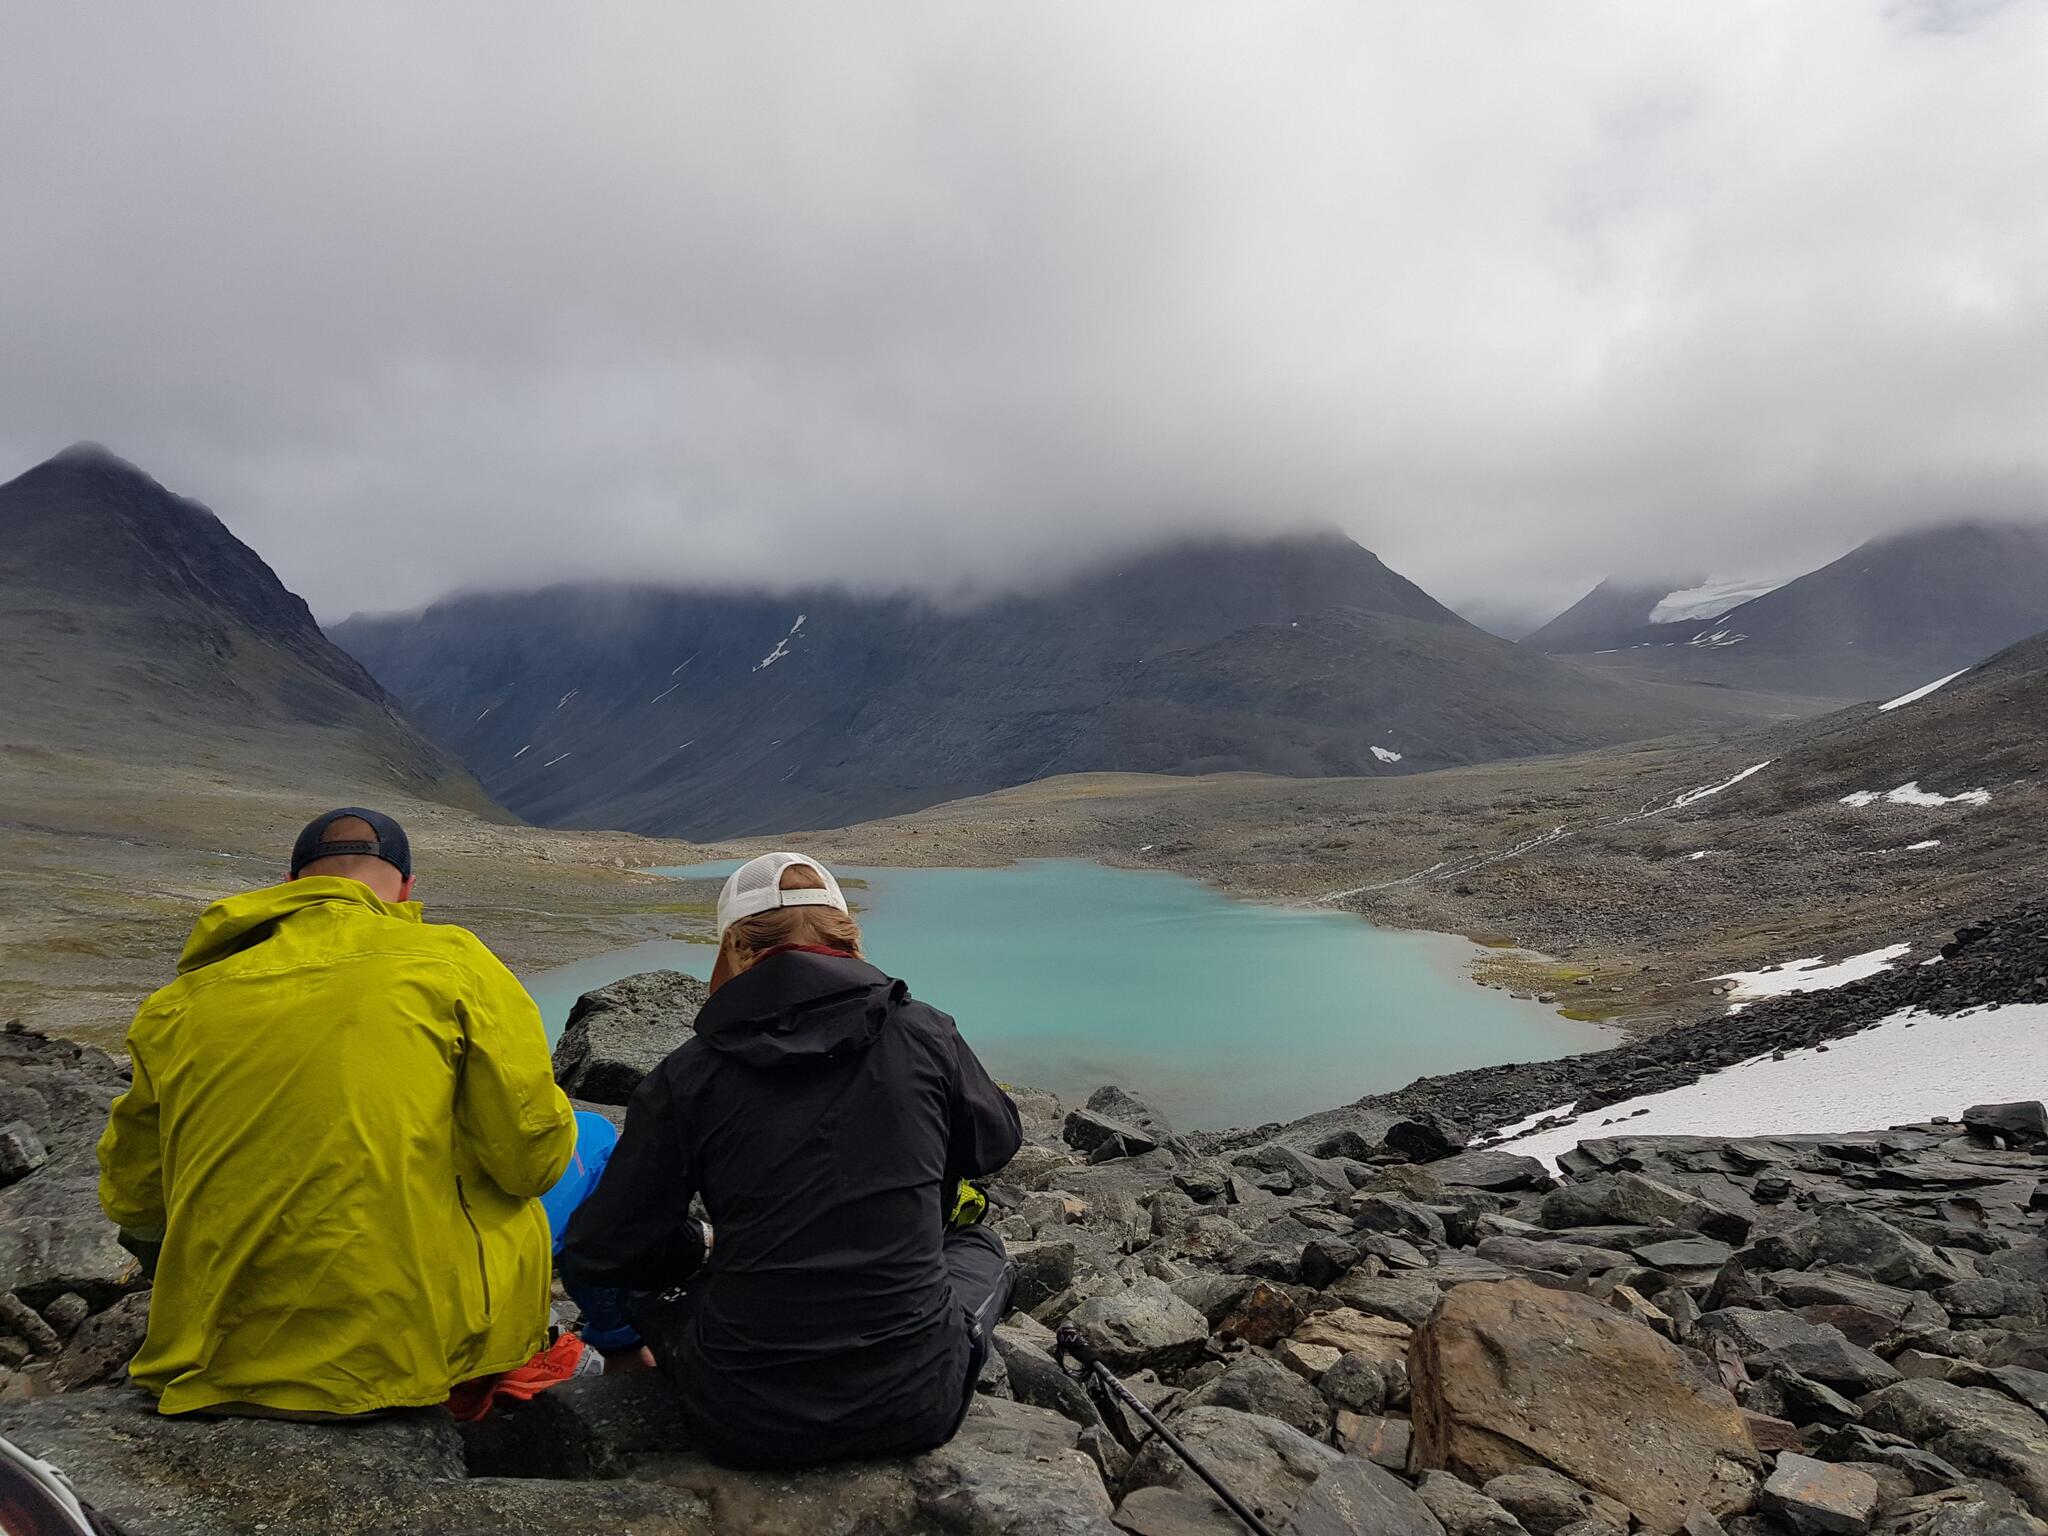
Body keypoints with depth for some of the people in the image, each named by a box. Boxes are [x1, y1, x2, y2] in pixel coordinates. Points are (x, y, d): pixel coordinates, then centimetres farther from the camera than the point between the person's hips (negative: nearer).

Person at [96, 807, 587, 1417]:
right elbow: (532, 1157, -8)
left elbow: (132, 1206, 12)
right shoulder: (451, 961, -8)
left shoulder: (178, 1006, 4)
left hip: (215, 1366, 5)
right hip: (405, 1355, -4)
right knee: (594, 1140, 17)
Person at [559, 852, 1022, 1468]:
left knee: (654, 1277, 28)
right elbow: (998, 1140, 14)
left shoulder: (689, 1073, -8)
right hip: (916, 1407, 0)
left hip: (747, 1425, 0)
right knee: (980, 1248, 29)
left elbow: (595, 1255, -1)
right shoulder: (924, 1034, -6)